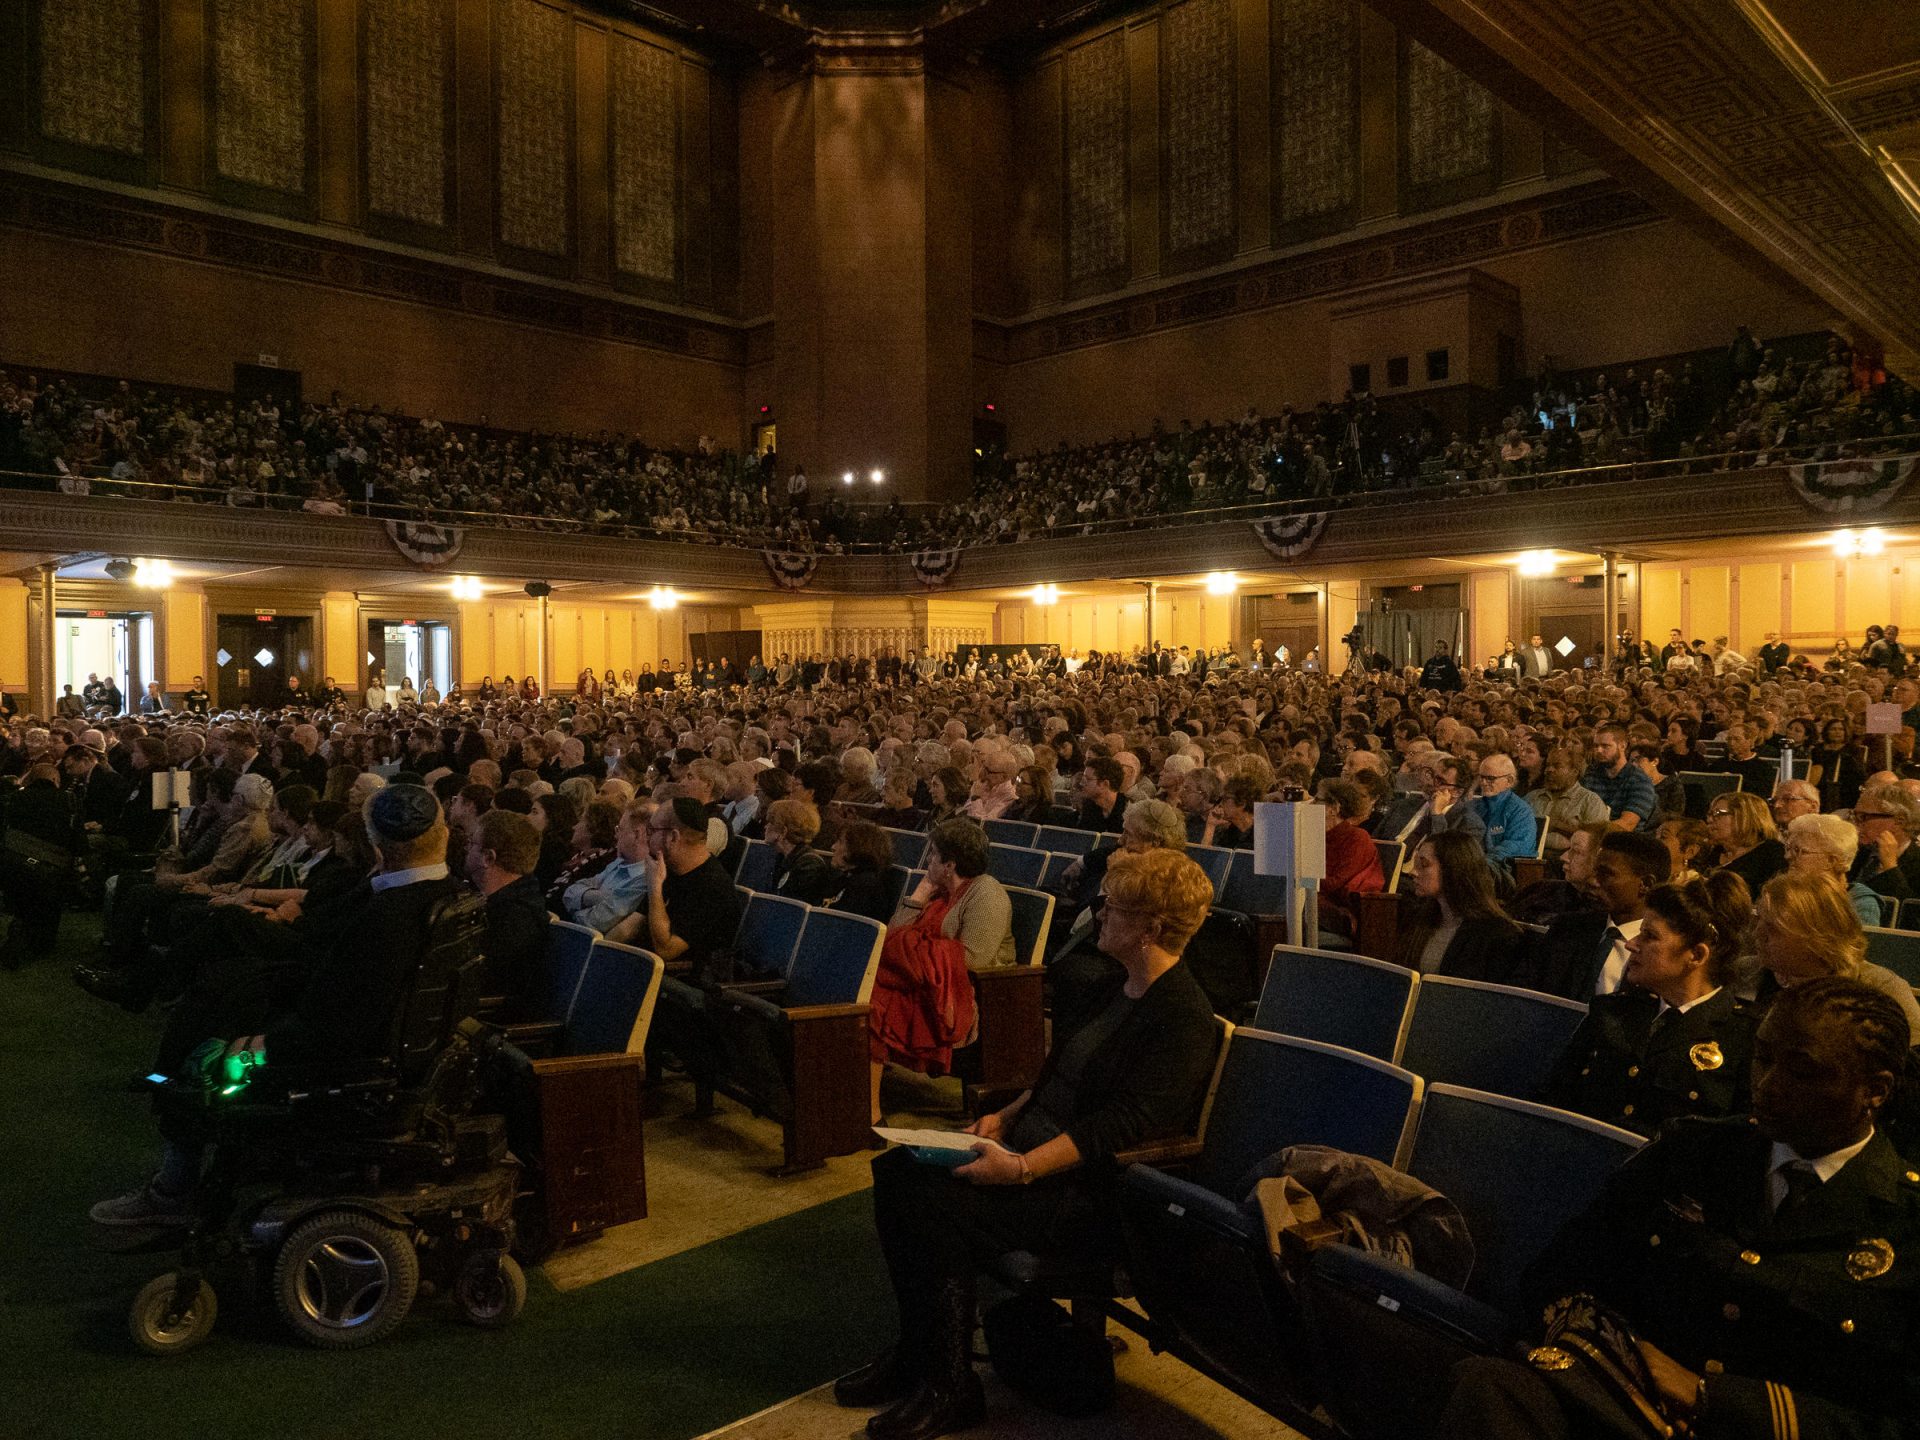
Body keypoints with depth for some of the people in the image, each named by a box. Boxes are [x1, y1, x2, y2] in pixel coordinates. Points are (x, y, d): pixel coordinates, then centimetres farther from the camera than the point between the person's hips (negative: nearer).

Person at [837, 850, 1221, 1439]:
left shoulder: (1183, 1016, -17)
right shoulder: (1120, 990, 12)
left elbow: (1122, 1125, -26)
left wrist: (1022, 1168, -30)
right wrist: (1006, 1117, 5)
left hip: (1093, 1192, -10)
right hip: (1032, 1145, 10)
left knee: (938, 1204, -24)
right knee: (896, 1170, -3)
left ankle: (948, 1389, -3)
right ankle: (916, 1352, 9)